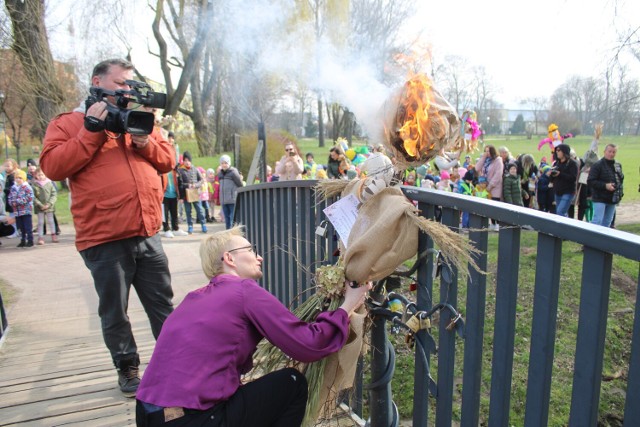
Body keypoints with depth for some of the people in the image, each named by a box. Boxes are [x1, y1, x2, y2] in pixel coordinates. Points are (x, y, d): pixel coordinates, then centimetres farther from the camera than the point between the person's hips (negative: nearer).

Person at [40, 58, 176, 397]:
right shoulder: (68, 122, 3)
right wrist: (92, 131, -14)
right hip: (105, 240, -4)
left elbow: (167, 160, 14)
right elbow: (52, 167, -11)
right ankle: (127, 369, 27)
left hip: (147, 235, 4)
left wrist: (144, 142, -6)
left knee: (162, 305, 13)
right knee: (115, 312, 9)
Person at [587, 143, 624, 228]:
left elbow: (621, 179, 24)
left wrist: (620, 191, 8)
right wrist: (605, 186, -22)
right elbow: (590, 182, -15)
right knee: (597, 221, -12)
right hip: (600, 199, -7)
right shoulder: (597, 165, -10)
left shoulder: (618, 165, 11)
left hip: (613, 199, 7)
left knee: (607, 222, 11)